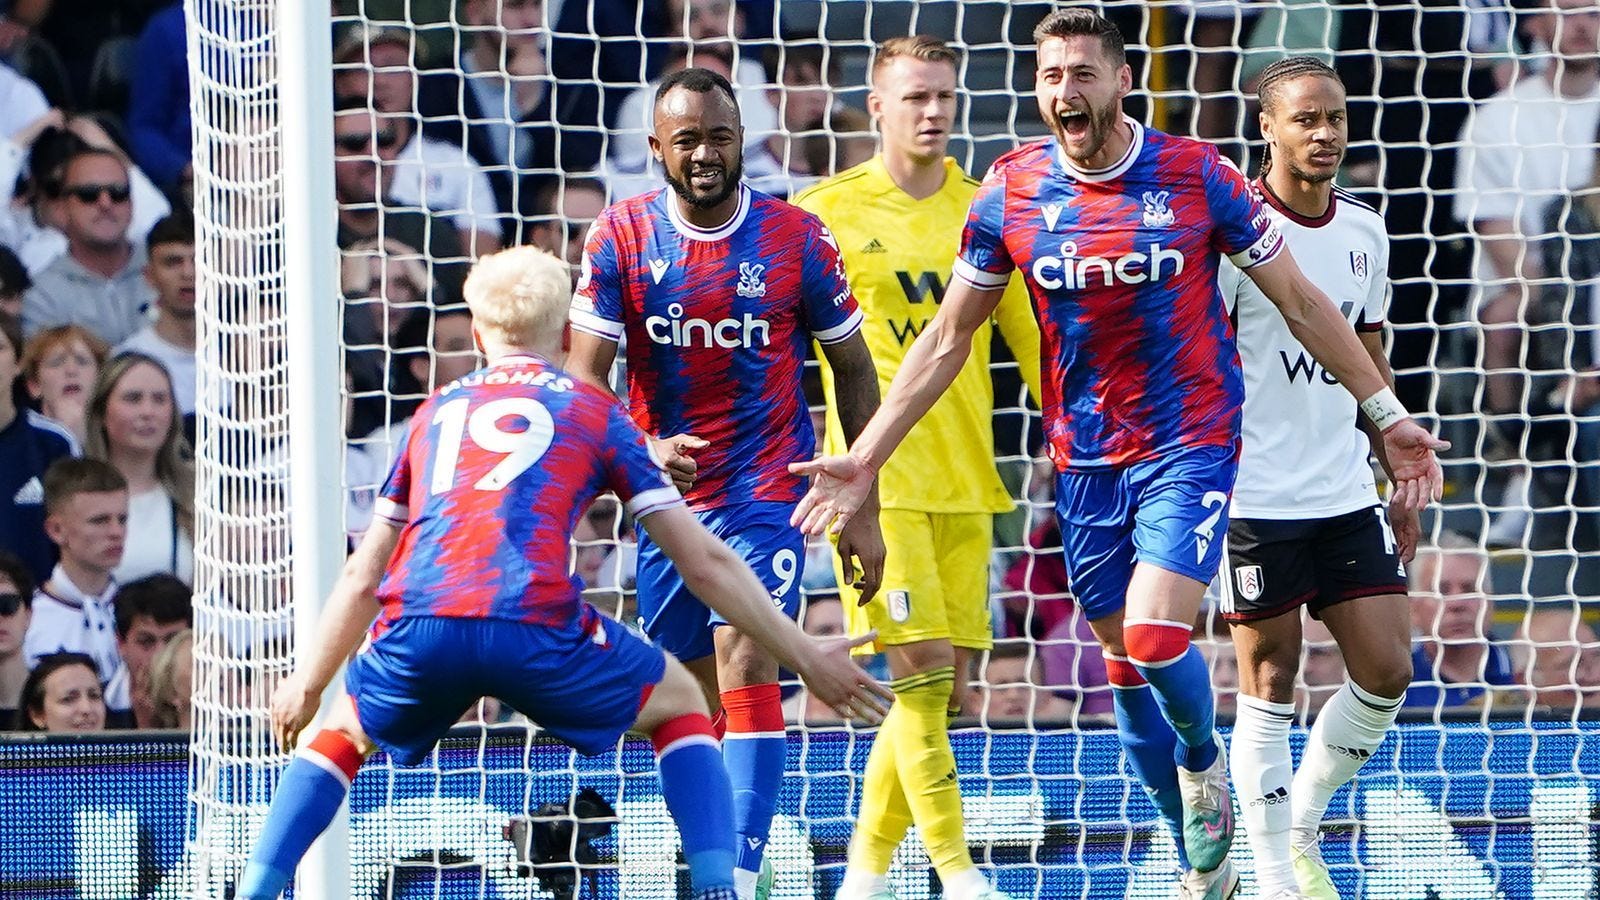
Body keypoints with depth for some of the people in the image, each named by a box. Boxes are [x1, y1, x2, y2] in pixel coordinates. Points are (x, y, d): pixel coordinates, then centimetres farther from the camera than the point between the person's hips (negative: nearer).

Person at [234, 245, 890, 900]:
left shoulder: (436, 410, 29)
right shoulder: (594, 410, 21)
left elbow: (364, 575, 31)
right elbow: (705, 563, 18)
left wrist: (308, 684, 42)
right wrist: (805, 658, 25)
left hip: (415, 626, 2)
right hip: (534, 625, -2)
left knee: (346, 730, 33)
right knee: (680, 704, 23)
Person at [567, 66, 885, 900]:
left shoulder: (796, 237, -6)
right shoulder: (620, 237, -4)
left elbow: (854, 369, 4)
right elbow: (585, 377, -8)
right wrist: (644, 451, -28)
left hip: (769, 492, -3)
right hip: (666, 491, 3)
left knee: (746, 660, -20)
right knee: (686, 694, 10)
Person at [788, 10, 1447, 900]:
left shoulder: (1197, 176, -9)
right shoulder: (1012, 191, -2)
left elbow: (1300, 301, 2)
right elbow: (949, 338, 7)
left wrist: (1388, 415, 3)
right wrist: (864, 458, 4)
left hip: (1191, 445, -3)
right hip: (1085, 460, 3)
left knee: (1155, 639, -21)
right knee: (1127, 672, 7)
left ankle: (1204, 759, 12)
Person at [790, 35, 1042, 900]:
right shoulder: (825, 213, 0)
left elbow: (1031, 339, 15)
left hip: (964, 477, 4)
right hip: (875, 474, -4)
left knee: (943, 685, 3)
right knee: (921, 668, -14)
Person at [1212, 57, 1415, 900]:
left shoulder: (1364, 230, 9)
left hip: (1348, 497, 6)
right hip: (1256, 501, -6)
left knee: (1385, 673, 1)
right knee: (1269, 685, -1)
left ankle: (1301, 827, 20)